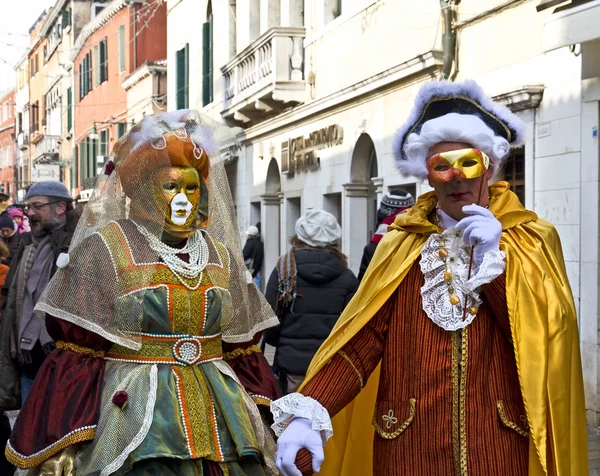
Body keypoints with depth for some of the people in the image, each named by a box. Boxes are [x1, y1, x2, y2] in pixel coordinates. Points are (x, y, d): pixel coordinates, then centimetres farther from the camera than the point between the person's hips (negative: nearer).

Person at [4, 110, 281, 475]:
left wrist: (263, 426, 6)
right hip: (133, 415, -4)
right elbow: (75, 354, -5)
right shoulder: (105, 248, -2)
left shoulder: (221, 256, 12)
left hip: (220, 415, 4)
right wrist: (62, 446, -11)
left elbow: (243, 350, 14)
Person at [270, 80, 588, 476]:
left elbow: (550, 339, -9)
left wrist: (493, 261, -15)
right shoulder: (402, 246, 3)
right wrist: (309, 412, -21)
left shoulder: (533, 241, 1)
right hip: (410, 442, 1)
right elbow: (362, 337, -8)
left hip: (500, 443, -1)